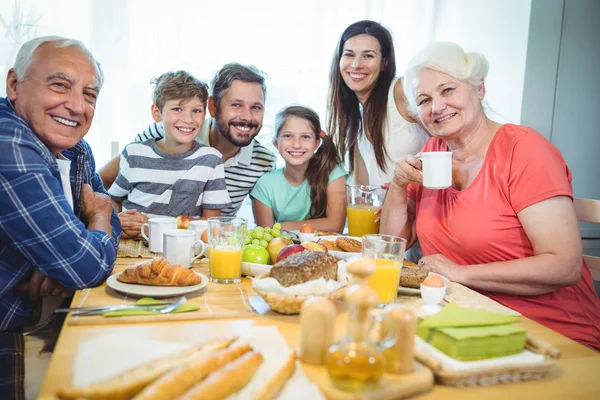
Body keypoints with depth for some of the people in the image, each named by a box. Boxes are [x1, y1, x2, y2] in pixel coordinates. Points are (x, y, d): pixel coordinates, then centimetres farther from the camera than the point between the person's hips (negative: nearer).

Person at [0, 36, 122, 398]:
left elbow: (110, 223, 8)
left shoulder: (75, 150, 1)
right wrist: (99, 217, -5)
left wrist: (69, 263, -13)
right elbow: (89, 266, -27)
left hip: (45, 321, 8)